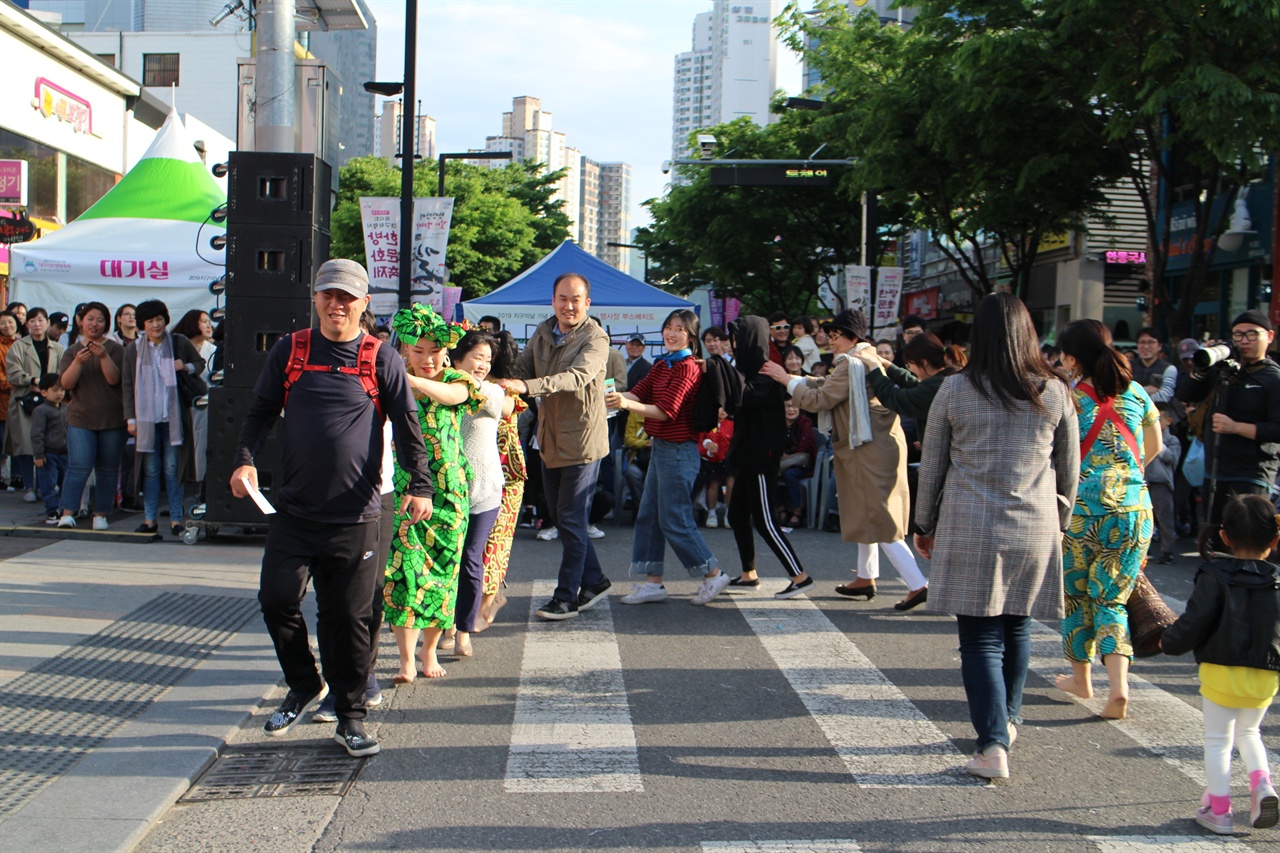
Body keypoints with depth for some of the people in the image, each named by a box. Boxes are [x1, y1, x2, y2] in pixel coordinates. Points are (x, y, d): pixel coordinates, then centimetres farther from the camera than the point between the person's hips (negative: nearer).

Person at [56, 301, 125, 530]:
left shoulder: (115, 349, 3)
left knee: (108, 469, 4)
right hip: (80, 418, 0)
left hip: (111, 419, 0)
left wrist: (103, 356, -23)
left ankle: (101, 514, 12)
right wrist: (79, 361, -17)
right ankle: (67, 514, -11)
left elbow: (114, 379, -10)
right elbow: (66, 383, -2)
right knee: (79, 466, -12)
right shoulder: (72, 351, 9)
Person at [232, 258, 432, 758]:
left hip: (355, 516, -2)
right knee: (277, 600, -3)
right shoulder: (289, 351, 7)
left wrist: (419, 485, -10)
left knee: (349, 617, 2)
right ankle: (305, 685, 23)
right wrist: (245, 460, -5)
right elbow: (261, 412, 12)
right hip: (294, 511, 2)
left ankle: (350, 716, 16)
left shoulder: (381, 359, 2)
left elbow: (406, 426, 1)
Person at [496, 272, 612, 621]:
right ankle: (594, 580, 28)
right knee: (559, 516, 14)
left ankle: (567, 597, 6)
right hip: (550, 440, 7)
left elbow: (578, 377, -30)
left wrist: (526, 386, -42)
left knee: (571, 518, -3)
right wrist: (505, 388, -11)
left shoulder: (595, 338, -15)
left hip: (582, 440, -7)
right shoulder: (542, 333, 8)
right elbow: (522, 368, 13)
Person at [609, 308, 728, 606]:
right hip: (660, 447, 9)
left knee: (675, 520, -4)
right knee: (648, 515, 10)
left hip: (678, 450, -9)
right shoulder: (662, 365, 14)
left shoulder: (687, 368, -14)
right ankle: (652, 582, 16)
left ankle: (712, 575, 8)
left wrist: (628, 404, -34)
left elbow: (666, 411, -21)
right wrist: (614, 396, -18)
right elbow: (639, 392, 3)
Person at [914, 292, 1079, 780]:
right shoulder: (1055, 393, 1)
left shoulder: (954, 391, -5)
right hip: (1035, 531, 3)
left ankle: (994, 746, -7)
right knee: (1017, 628, 19)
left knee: (980, 638, 1)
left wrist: (925, 526, 14)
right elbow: (1070, 470, 9)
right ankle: (1007, 719, 36)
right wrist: (1059, 521, 23)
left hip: (970, 530, -2)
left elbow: (931, 466, 3)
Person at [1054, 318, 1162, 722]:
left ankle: (1081, 677, 29)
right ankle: (1119, 686, -8)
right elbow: (1154, 447, 22)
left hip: (1081, 509, -3)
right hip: (1134, 510, 3)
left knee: (1077, 595, 16)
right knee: (1112, 600, 9)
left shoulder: (1068, 398, -6)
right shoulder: (1136, 393, 7)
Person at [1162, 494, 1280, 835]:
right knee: (1248, 732, 26)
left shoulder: (1215, 576, -12)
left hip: (1221, 670, -4)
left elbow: (1195, 622, -16)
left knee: (1217, 741, 9)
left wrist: (1169, 641, 1)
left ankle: (1219, 810, 12)